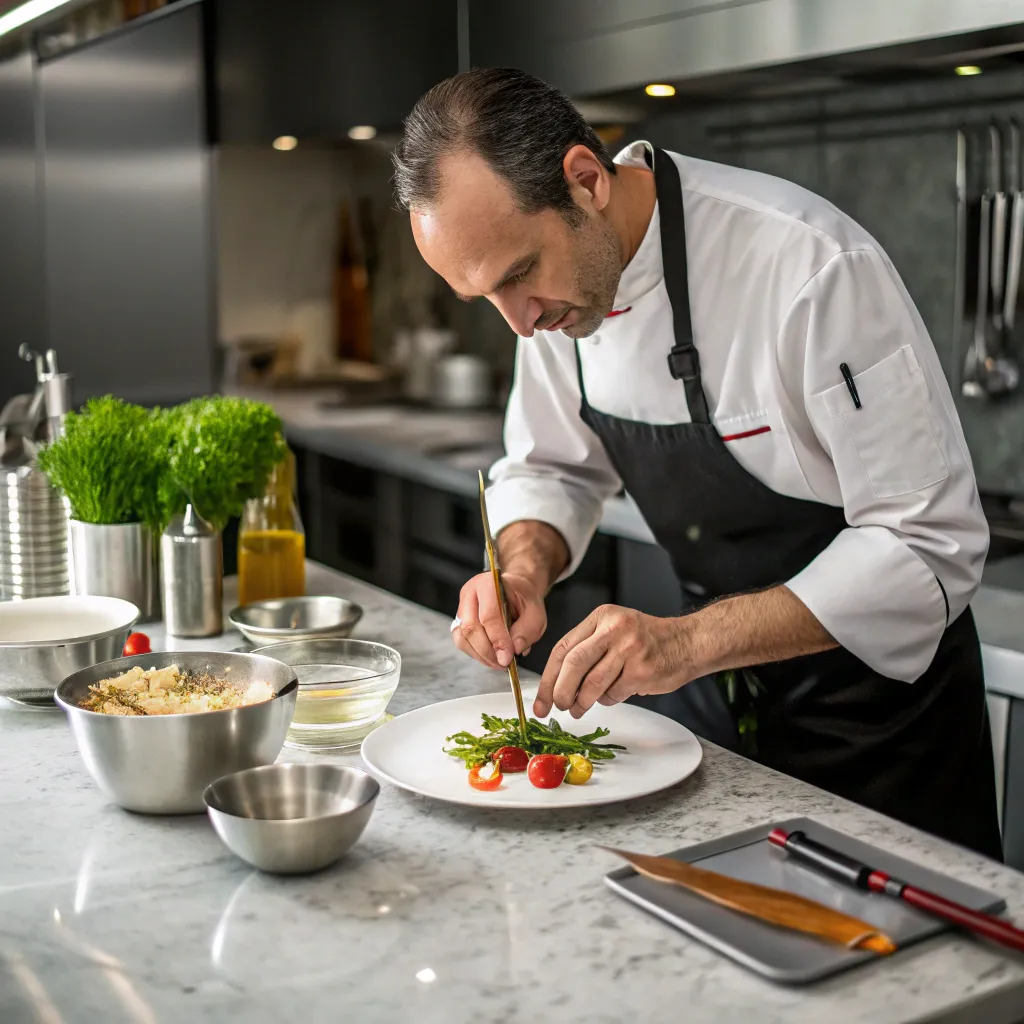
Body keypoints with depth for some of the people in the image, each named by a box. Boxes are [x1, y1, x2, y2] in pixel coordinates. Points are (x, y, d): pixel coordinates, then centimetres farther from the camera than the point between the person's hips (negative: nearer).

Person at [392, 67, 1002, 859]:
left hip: (872, 698, -6)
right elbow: (553, 468, 4)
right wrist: (525, 570, -18)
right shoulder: (554, 272, -9)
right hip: (715, 681, 6)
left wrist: (690, 642, -37)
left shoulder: (814, 267, -31)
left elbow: (932, 548, -29)